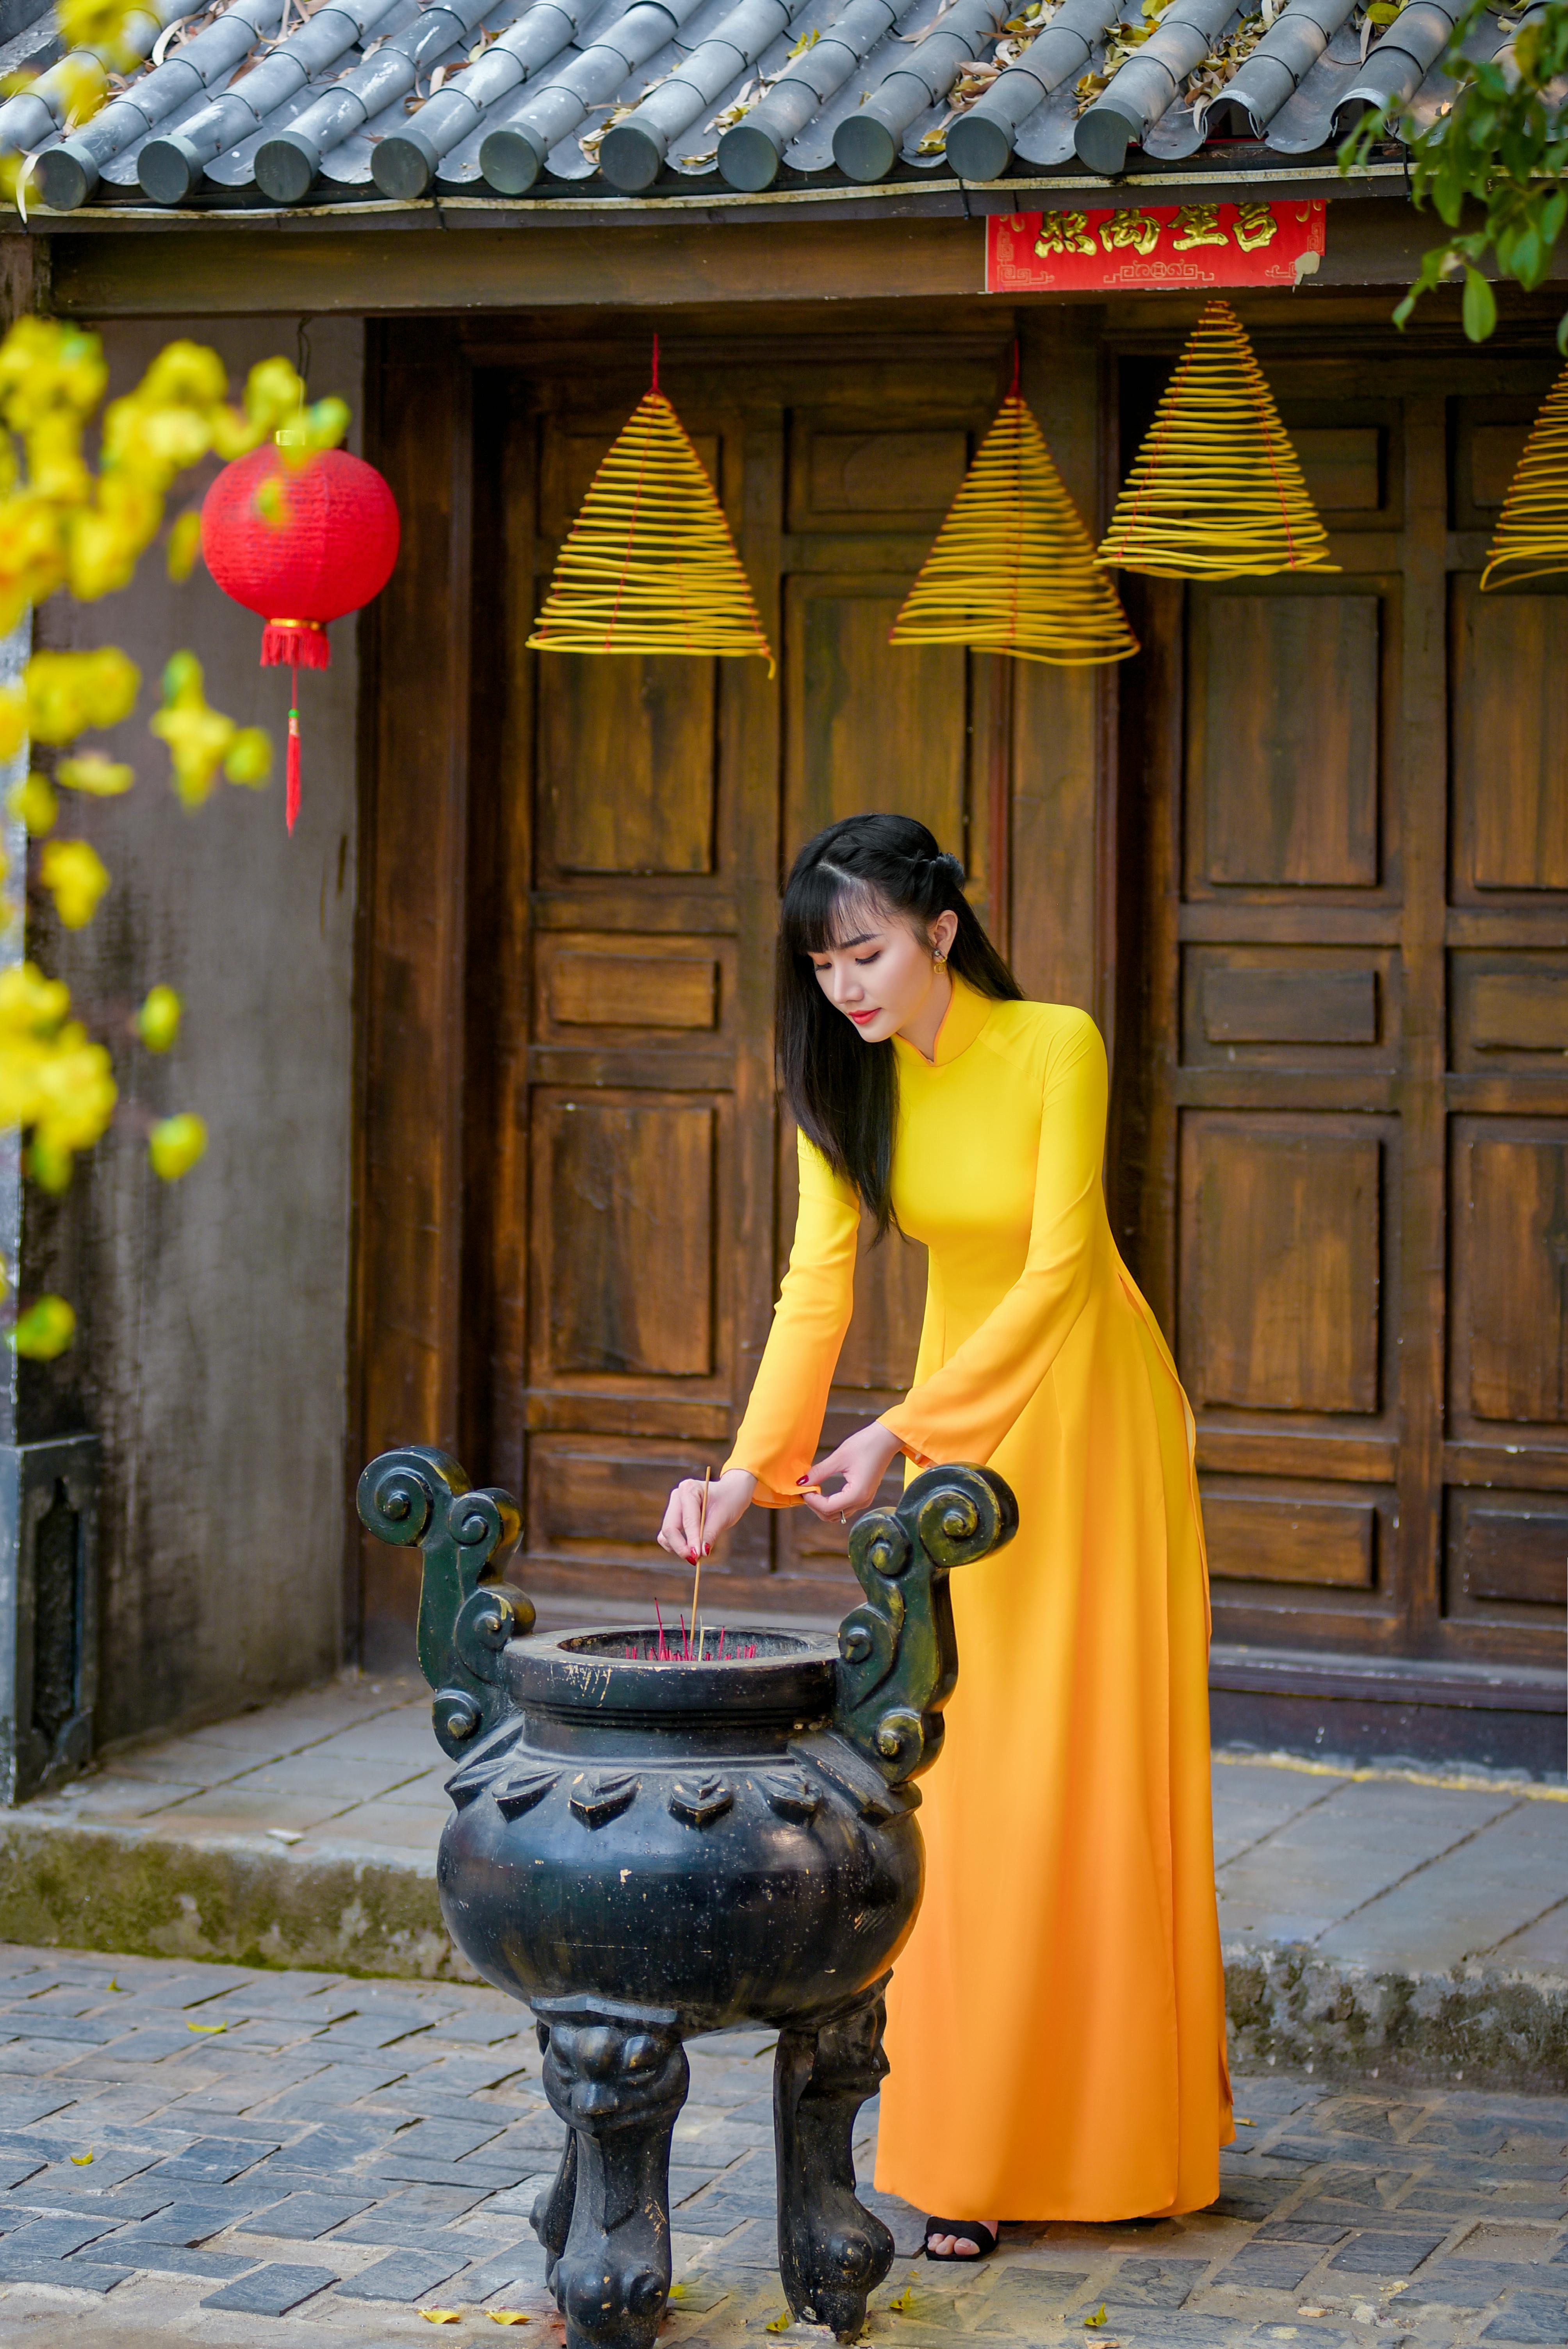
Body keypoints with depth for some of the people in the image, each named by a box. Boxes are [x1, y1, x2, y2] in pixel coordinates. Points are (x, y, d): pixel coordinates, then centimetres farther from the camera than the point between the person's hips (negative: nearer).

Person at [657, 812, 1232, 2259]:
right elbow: (818, 1286, -13)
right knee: (965, 1774, 1)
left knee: (1102, 1756, -1)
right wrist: (747, 1467, -27)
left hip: (1090, 1406, -4)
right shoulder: (845, 1080, -7)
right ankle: (974, 2153, 6)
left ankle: (1131, 2134, 12)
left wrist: (901, 1434, -29)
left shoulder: (1056, 1046, -21)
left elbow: (1057, 1270, -23)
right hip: (956, 1413, 4)